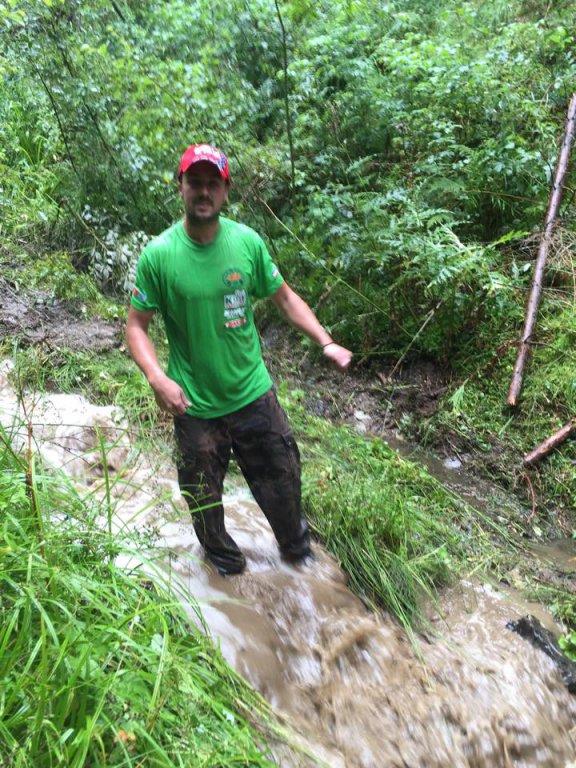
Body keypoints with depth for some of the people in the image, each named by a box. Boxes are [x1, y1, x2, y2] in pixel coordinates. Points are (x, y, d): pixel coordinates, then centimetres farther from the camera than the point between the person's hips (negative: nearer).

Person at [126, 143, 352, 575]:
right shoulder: (158, 255, -14)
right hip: (195, 406, -1)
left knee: (282, 476, 17)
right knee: (204, 495, 18)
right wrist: (158, 379, -26)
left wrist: (326, 343, -8)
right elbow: (136, 325, -9)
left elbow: (285, 297, 2)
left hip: (254, 393, 2)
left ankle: (296, 545, 48)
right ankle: (220, 553, 51)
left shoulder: (248, 242, -8)